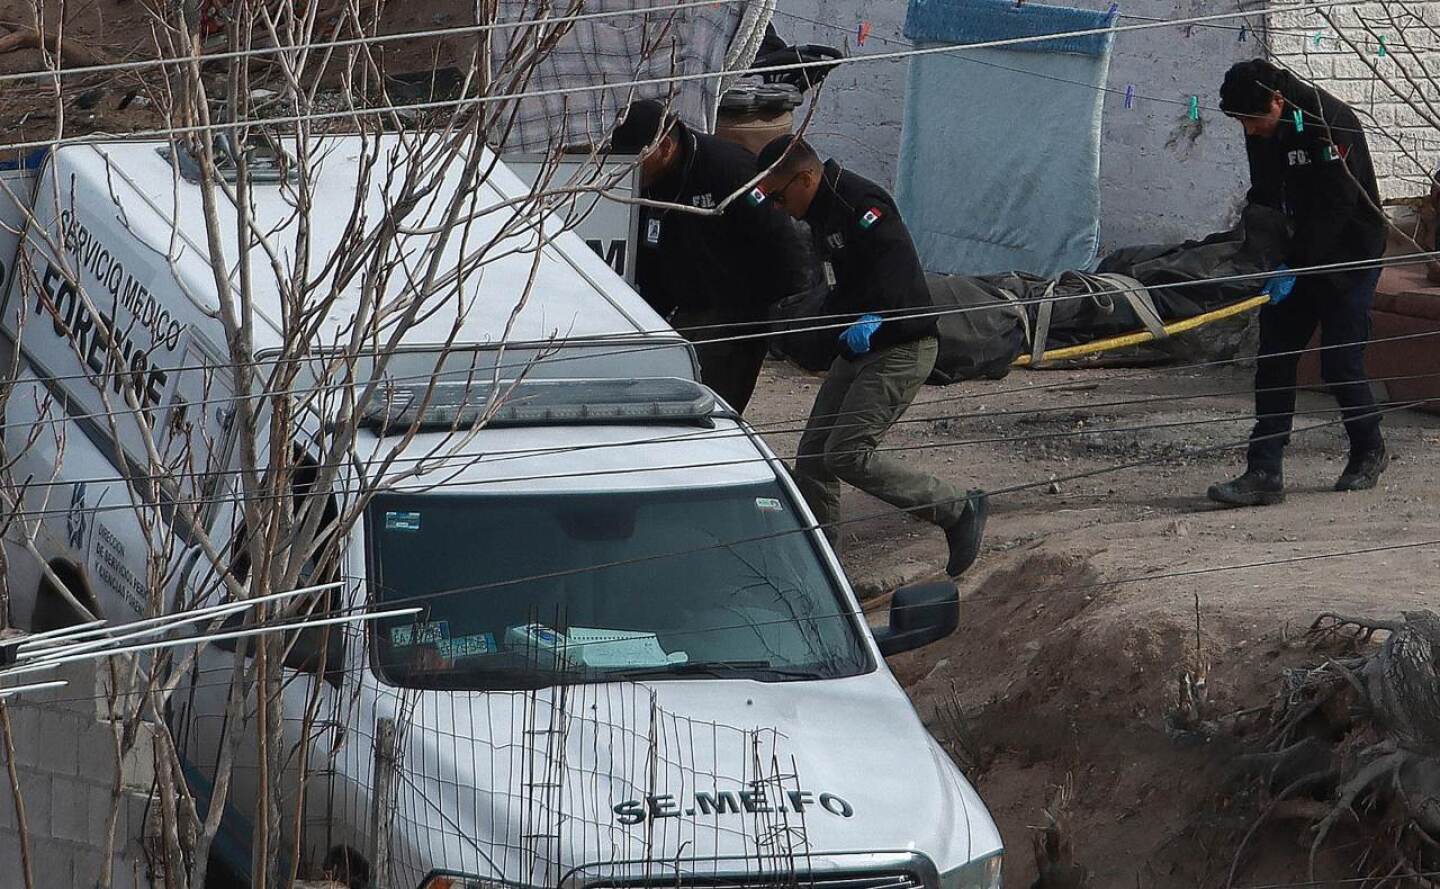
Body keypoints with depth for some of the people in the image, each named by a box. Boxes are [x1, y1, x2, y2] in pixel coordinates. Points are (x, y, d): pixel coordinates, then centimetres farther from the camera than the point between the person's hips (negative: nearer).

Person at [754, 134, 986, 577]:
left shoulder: (859, 203, -20)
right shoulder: (823, 211, 13)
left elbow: (897, 259, -34)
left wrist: (874, 317, -44)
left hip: (901, 348, -10)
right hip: (859, 349, 10)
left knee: (846, 455, -16)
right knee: (813, 456, 8)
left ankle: (960, 510, -4)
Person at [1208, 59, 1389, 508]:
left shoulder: (1331, 122, -22)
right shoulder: (1261, 132, 1)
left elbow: (1335, 207, -24)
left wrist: (1293, 267, -26)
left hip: (1347, 259, -7)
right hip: (1295, 258, 7)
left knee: (1340, 363, -6)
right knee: (1274, 362, -2)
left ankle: (1369, 453, 20)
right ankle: (1263, 474, -4)